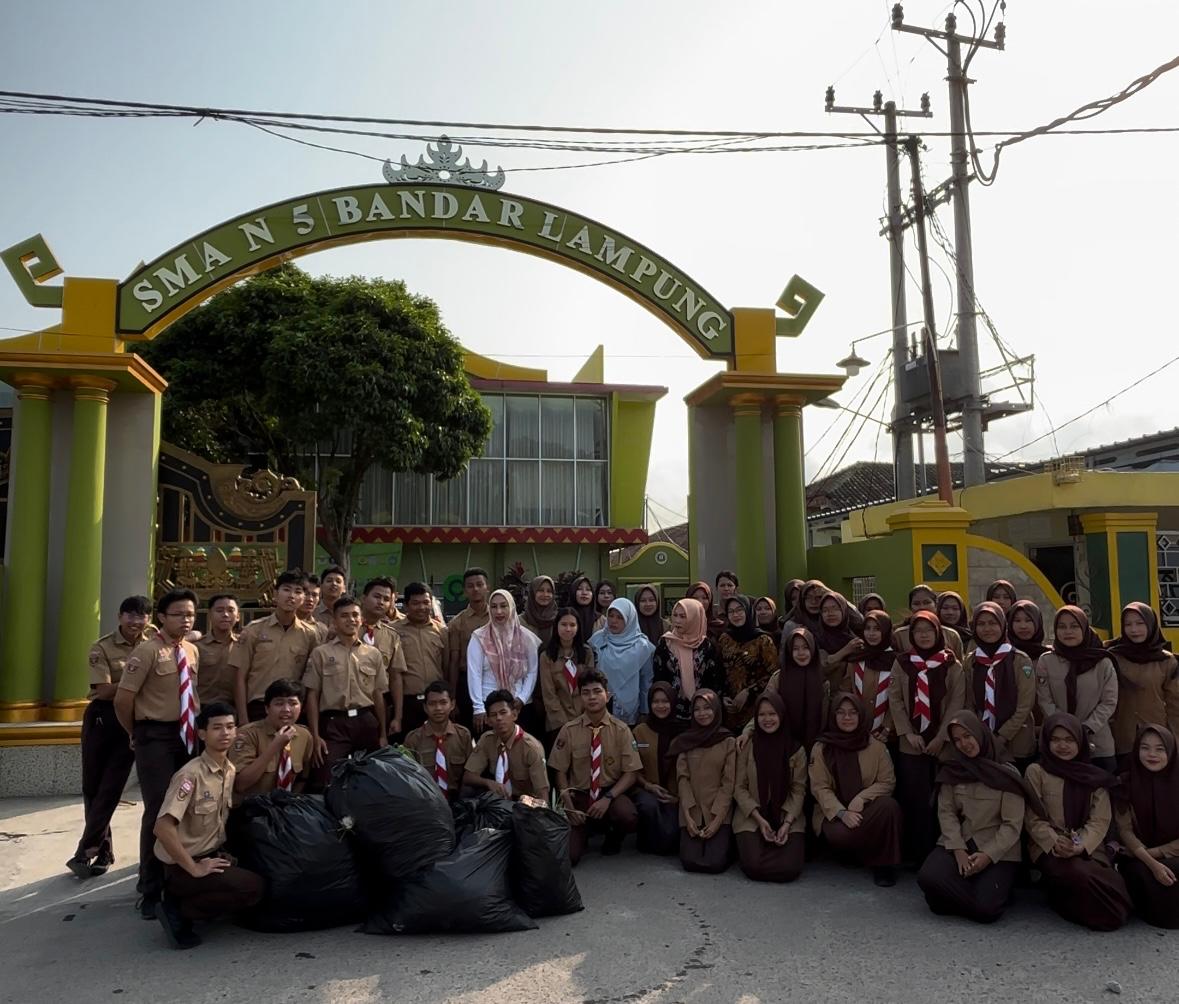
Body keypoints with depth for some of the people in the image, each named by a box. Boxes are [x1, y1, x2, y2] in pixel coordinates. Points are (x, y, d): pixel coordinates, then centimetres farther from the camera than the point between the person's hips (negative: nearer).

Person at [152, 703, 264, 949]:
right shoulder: (191, 774, -22)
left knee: (262, 875, 1)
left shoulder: (231, 771, 3)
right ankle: (177, 911, -6)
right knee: (253, 887, -20)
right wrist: (194, 869, -25)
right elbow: (162, 827, -29)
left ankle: (187, 898, 9)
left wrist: (224, 855, 4)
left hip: (211, 855, 8)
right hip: (181, 866, -8)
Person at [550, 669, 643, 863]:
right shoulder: (569, 730, -7)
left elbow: (631, 773, -6)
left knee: (629, 818, -33)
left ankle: (614, 837, 6)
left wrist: (608, 798, -19)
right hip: (579, 795, 0)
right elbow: (560, 772, 1)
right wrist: (569, 806, -12)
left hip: (612, 792, 0)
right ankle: (586, 830, 20)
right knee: (568, 855, -17)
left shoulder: (621, 730, -7)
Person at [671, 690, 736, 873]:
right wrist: (687, 816, -10)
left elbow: (728, 783, -4)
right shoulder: (685, 740, 7)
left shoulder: (729, 742, 1)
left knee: (716, 862, -18)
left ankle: (726, 843, 15)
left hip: (719, 813, -2)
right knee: (690, 861, -16)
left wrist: (717, 819, -12)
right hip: (692, 813, 2)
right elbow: (682, 778, 1)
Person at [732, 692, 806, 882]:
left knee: (790, 869, -21)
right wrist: (759, 819, -13)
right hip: (751, 818, -1)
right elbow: (739, 788, -1)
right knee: (754, 866, -24)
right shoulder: (747, 746, -1)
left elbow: (798, 790, 1)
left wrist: (787, 823, -13)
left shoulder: (796, 749, 2)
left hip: (787, 818, 1)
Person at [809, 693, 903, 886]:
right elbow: (820, 787, -5)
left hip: (867, 809, 1)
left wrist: (861, 798, -18)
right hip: (834, 813, -1)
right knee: (840, 834, -35)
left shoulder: (877, 746, 3)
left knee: (889, 806, -31)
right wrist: (842, 813, -22)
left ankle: (884, 863, -13)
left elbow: (887, 782, 0)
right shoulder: (821, 748, 0)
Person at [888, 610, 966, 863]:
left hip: (943, 744, -1)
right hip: (911, 744, 1)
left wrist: (941, 737, -10)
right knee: (916, 800, -1)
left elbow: (957, 703, -3)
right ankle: (916, 855, 8)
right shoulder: (901, 663, 6)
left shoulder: (952, 666, 3)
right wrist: (908, 733, -7)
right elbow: (895, 700, 2)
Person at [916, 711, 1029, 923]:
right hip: (959, 843, 3)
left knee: (986, 908, -26)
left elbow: (1013, 825, -7)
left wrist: (988, 855, -18)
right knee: (928, 877, -27)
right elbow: (946, 812, 1)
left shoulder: (1007, 774, -4)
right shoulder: (952, 771, 8)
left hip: (998, 850, -3)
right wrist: (958, 850, -14)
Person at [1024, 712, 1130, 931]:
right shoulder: (1036, 772, 2)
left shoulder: (1095, 776, 10)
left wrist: (1081, 846, -18)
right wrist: (1055, 843, -21)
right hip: (1049, 847, -3)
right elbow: (1033, 819, -2)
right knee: (1080, 875, -35)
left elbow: (1100, 820, 1)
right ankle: (1059, 894, -2)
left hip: (1089, 847, 3)